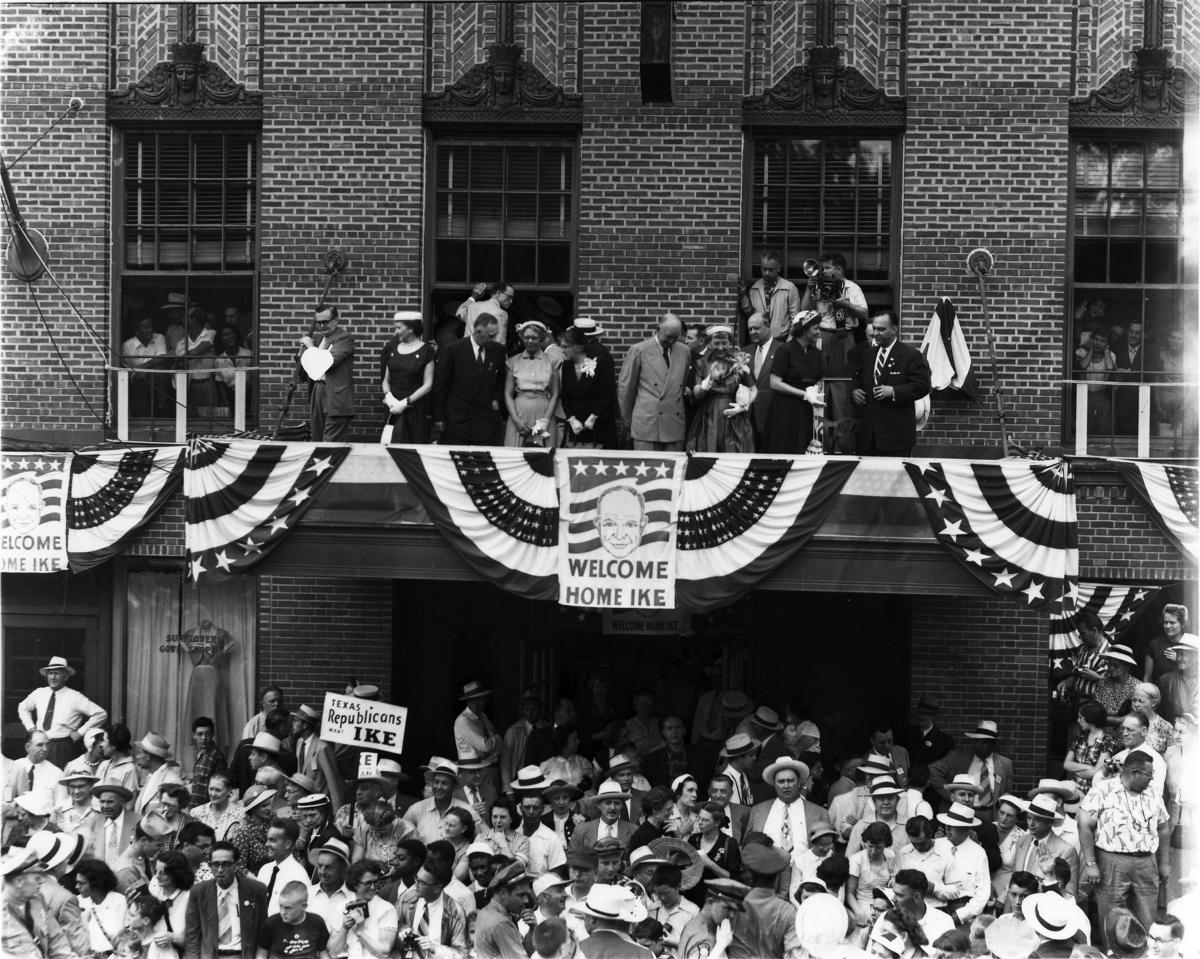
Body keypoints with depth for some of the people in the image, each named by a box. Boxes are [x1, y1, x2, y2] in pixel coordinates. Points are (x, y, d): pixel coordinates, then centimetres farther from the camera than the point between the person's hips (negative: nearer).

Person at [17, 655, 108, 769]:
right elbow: (23, 707, 29)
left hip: (64, 750, -4)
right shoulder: (39, 693, 8)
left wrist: (80, 732, -8)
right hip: (40, 746, 4)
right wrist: (30, 727, 14)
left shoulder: (74, 697, -6)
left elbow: (101, 714, -8)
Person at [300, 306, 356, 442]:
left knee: (330, 447, -11)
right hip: (317, 394, 8)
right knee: (317, 443, 9)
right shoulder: (319, 338, 17)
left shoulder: (345, 338, -7)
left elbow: (329, 362, -19)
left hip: (335, 399, -8)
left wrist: (311, 346, -8)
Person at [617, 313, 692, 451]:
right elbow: (625, 387, 4)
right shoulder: (639, 351, -1)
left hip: (675, 426, 3)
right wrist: (628, 419, 10)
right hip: (646, 424, -3)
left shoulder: (684, 352, 11)